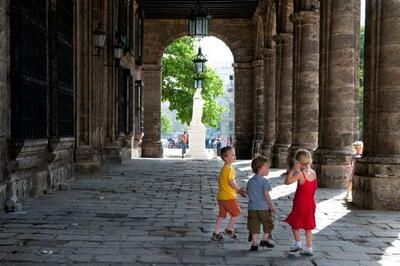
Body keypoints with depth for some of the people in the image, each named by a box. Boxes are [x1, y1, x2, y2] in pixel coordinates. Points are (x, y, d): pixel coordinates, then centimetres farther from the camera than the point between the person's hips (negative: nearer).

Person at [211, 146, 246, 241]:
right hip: (229, 197, -9)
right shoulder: (229, 168, -17)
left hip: (221, 196, 9)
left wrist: (237, 190, 16)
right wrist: (239, 189, -6)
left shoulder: (224, 168, 13)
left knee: (221, 215, 15)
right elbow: (231, 182, -21)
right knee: (236, 213, 7)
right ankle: (229, 230, 15)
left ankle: (216, 233, 19)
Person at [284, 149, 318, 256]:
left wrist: (293, 170, -16)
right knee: (308, 226, 12)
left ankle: (297, 243, 10)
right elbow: (315, 188, 12)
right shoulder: (313, 173, 2)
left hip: (300, 204, -6)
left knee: (295, 223, 12)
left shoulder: (300, 174, -18)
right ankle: (308, 248, 16)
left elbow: (287, 182, -20)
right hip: (310, 203, 6)